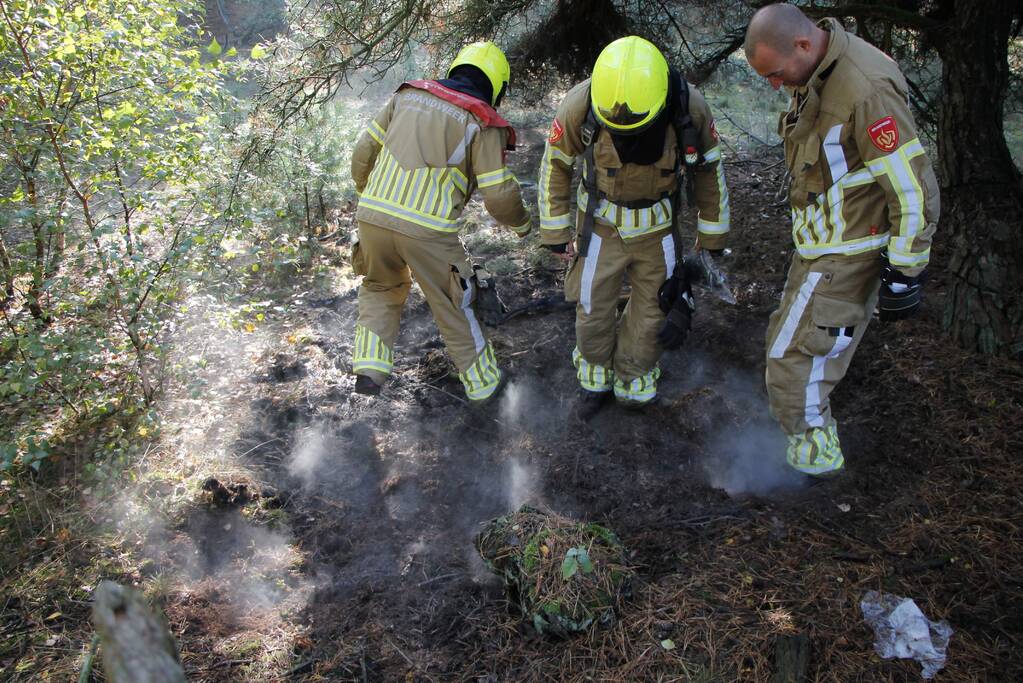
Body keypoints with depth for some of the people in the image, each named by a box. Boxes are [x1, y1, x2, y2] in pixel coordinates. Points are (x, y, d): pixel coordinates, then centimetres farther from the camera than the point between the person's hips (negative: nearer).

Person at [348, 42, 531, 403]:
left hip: (373, 215, 4)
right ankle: (482, 380, 30)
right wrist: (521, 223, 19)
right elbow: (499, 195, -1)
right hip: (426, 229, -3)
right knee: (453, 305, 16)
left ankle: (369, 365, 15)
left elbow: (364, 152, 15)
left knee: (381, 287, 29)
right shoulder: (482, 123, 2)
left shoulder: (409, 95, 14)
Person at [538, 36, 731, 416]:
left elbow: (708, 170, -6)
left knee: (653, 309, 11)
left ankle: (633, 383, 35)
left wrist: (712, 234, 2)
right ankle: (596, 376, 37)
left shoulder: (690, 109, -25)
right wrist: (556, 233, -5)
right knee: (593, 309, 9)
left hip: (658, 226, 1)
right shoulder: (580, 106, -27)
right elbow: (555, 164, -9)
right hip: (601, 223, 0)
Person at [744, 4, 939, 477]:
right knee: (786, 340, 20)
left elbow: (914, 189, -22)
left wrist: (903, 274, -18)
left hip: (845, 256, -10)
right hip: (819, 247, 10)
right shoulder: (814, 78, 4)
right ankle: (808, 441, 37)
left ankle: (815, 458, 16)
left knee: (793, 359, -4)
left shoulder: (867, 89, -26)